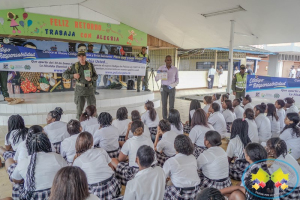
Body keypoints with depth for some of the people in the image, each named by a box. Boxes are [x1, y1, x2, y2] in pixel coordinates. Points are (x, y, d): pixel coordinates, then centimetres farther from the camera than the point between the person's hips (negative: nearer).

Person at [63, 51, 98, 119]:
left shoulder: (90, 65, 0)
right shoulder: (75, 66, -5)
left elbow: (95, 76, 5)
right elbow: (64, 75, 1)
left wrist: (90, 79, -17)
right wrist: (73, 76, -17)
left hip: (90, 89, 2)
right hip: (80, 90, -1)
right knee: (79, 108, 2)